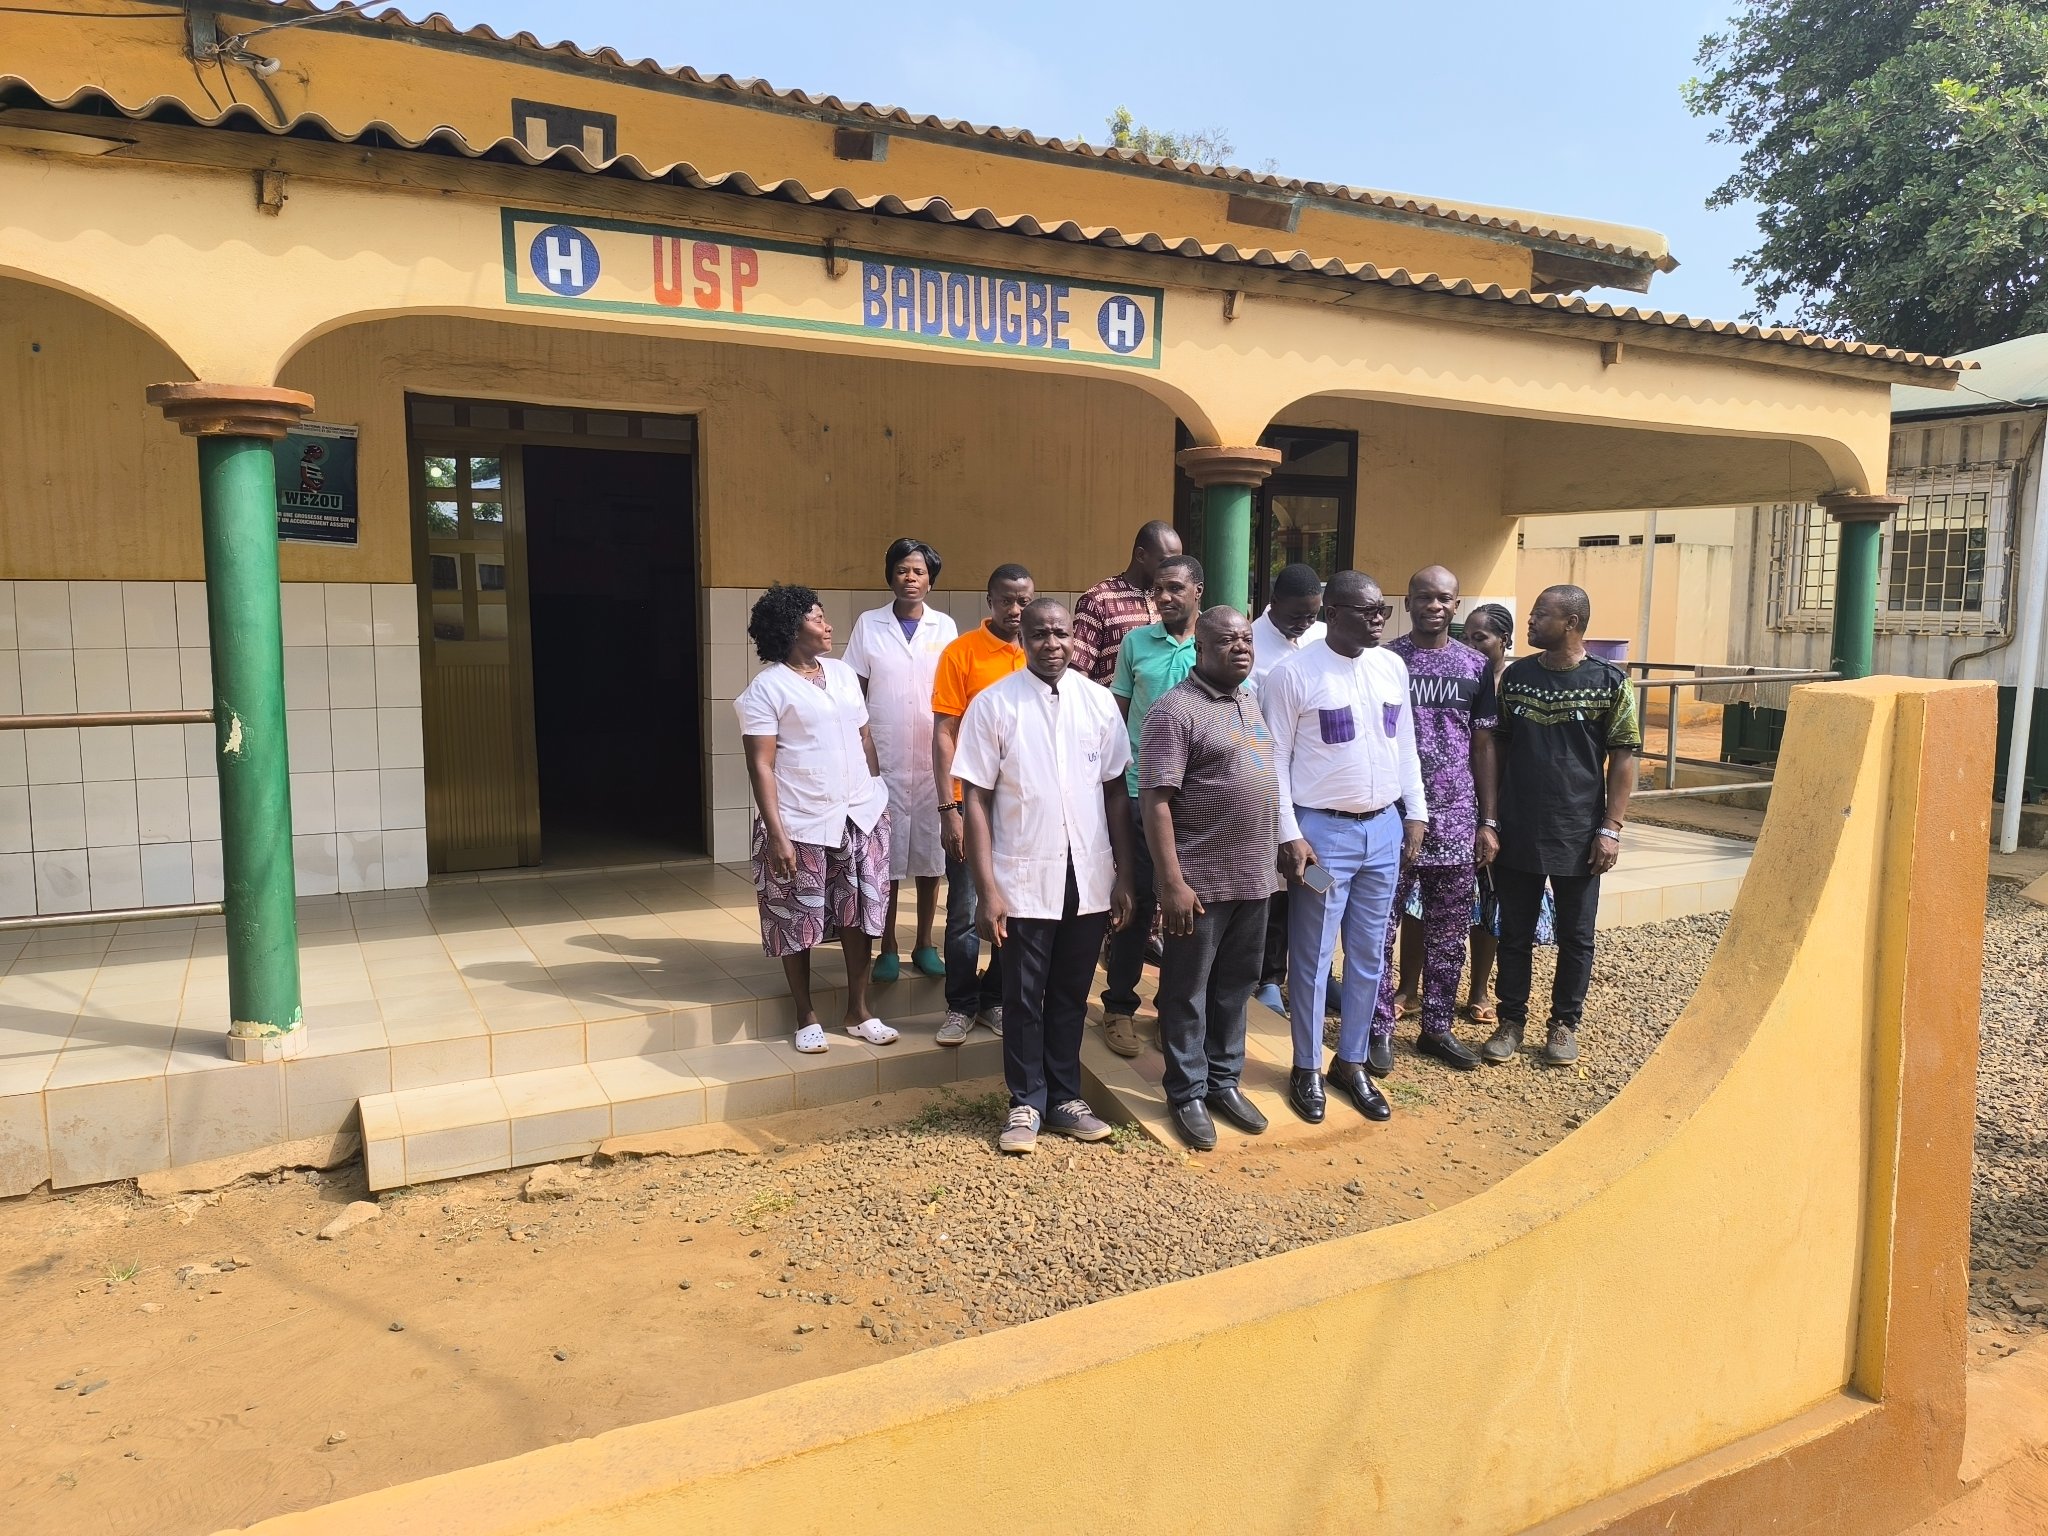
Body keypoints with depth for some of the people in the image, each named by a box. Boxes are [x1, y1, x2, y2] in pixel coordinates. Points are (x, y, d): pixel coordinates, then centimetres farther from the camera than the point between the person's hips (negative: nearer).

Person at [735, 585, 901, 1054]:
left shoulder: (843, 673, 10)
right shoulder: (766, 688, -9)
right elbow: (761, 766, -13)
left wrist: (879, 798, 12)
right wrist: (776, 834, -18)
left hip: (861, 816, 6)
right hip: (802, 825, -5)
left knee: (860, 915, 10)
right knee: (798, 925, 5)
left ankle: (859, 1012, 24)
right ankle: (807, 1017, 22)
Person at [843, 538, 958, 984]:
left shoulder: (945, 627, 3)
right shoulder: (868, 625, 1)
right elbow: (854, 694, 3)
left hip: (933, 760, 1)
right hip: (885, 760, -1)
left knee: (930, 856, 7)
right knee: (886, 860, 4)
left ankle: (924, 944, 21)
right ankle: (888, 948, 16)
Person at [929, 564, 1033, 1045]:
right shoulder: (960, 653, -5)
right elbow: (943, 734, -7)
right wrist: (948, 808, -12)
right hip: (973, 803, -3)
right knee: (964, 911, 4)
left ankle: (996, 1000, 25)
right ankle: (961, 1006, 19)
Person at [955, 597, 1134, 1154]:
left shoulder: (1099, 701, 2)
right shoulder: (994, 705, -6)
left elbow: (1116, 793, 6)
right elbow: (977, 801, -7)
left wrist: (1124, 876, 3)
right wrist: (987, 889, -11)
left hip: (1089, 878, 3)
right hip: (1025, 879, -3)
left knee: (1071, 996, 15)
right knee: (1024, 998, 9)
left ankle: (1064, 1096, 29)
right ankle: (1026, 1103, 24)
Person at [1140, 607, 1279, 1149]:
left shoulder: (1251, 702, 12)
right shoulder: (1175, 711, -14)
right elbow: (1156, 801, -18)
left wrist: (1284, 846, 16)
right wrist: (1171, 883, -21)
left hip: (1253, 877, 7)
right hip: (1202, 880, -7)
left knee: (1235, 987, 17)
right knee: (1188, 992, 6)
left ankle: (1224, 1081, 31)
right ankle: (1187, 1094, 19)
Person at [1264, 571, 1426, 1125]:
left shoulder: (1392, 667, 6)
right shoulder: (1294, 673, -10)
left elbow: (1406, 746, 14)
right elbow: (1276, 759, -9)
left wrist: (1416, 812, 9)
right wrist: (1289, 835, -13)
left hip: (1384, 829, 5)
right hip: (1323, 831, -5)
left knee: (1369, 954, 13)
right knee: (1312, 956, 4)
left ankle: (1351, 1061, 28)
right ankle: (1306, 1068, 20)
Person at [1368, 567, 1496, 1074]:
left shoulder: (1475, 666, 6)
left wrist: (1489, 821, 5)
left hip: (1455, 818, 3)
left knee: (1448, 933, 11)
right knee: (1380, 929, 2)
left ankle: (1437, 1027, 24)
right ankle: (1379, 1029, 14)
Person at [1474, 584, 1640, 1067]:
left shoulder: (1610, 682, -5)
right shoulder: (1514, 676, 2)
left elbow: (1623, 758, -3)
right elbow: (1492, 747, 3)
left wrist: (1611, 829, -8)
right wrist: (1488, 821, -2)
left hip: (1578, 838, -2)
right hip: (1516, 834, 2)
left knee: (1575, 937, 10)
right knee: (1515, 934, 10)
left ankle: (1564, 1024, 26)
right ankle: (1511, 1021, 23)